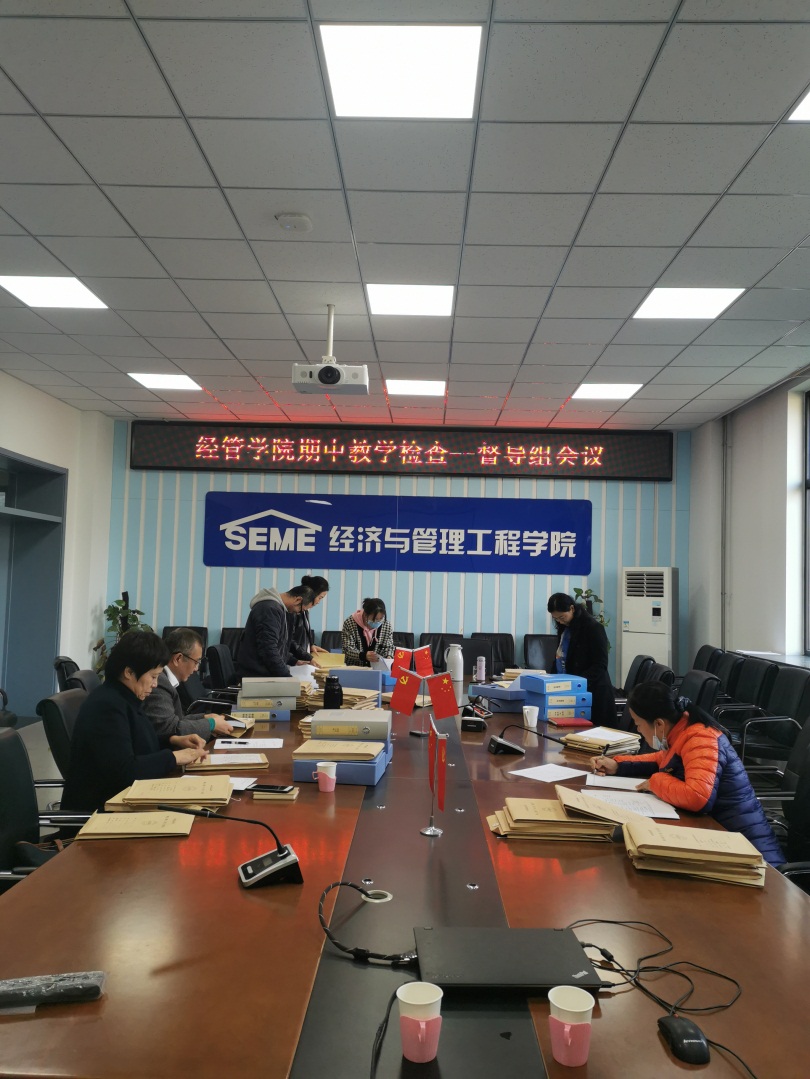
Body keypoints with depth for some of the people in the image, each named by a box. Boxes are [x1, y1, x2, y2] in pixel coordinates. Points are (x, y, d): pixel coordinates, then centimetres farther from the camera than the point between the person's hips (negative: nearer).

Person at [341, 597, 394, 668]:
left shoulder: (386, 625, -2)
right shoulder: (350, 623, -11)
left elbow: (389, 647, 6)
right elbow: (347, 649, -15)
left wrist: (389, 657, -17)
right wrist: (364, 656, -33)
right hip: (354, 669, -1)